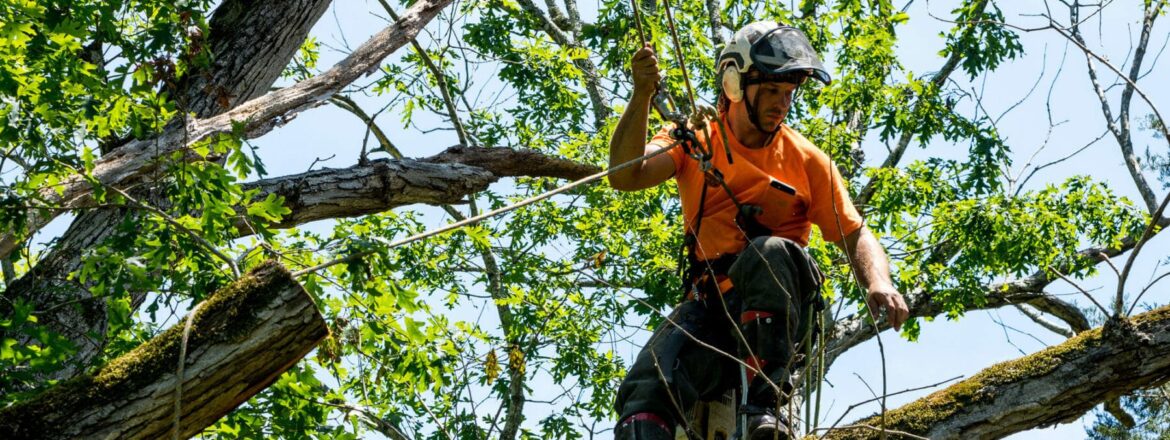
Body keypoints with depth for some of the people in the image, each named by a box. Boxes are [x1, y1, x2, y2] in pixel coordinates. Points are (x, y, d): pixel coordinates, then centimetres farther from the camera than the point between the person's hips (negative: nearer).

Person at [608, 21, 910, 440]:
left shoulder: (807, 160, 10)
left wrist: (879, 282, -17)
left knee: (770, 252, -36)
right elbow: (626, 176, -7)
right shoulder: (694, 140, 9)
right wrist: (642, 95, -20)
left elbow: (854, 233, 6)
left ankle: (765, 406, -33)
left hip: (777, 311, 0)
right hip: (710, 307, 0)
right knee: (647, 392, -28)